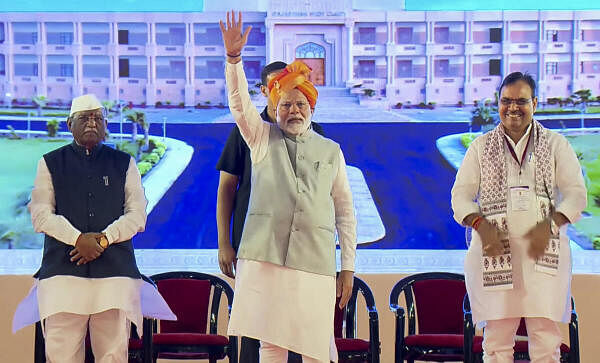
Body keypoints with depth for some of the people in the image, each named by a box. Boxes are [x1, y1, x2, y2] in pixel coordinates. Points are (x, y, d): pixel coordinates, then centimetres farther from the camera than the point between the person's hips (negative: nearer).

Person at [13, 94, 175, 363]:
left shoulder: (123, 163, 16)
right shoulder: (50, 163, 15)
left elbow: (137, 214, 8)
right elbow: (40, 214, 4)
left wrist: (104, 239, -9)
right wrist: (78, 239, -12)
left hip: (115, 271, 1)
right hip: (63, 271, 0)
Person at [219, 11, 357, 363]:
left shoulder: (331, 151, 14)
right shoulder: (263, 138, 14)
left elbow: (345, 210, 13)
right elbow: (240, 102, -3)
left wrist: (348, 267, 7)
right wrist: (233, 57, -18)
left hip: (315, 261, 1)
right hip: (265, 257, 0)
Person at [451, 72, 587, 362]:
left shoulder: (555, 144, 11)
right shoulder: (481, 147, 13)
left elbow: (576, 193, 5)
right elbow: (461, 195, 8)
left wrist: (549, 225, -12)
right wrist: (481, 226, -11)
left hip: (543, 250, 0)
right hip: (495, 250, 0)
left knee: (546, 337, -4)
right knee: (497, 337, -3)